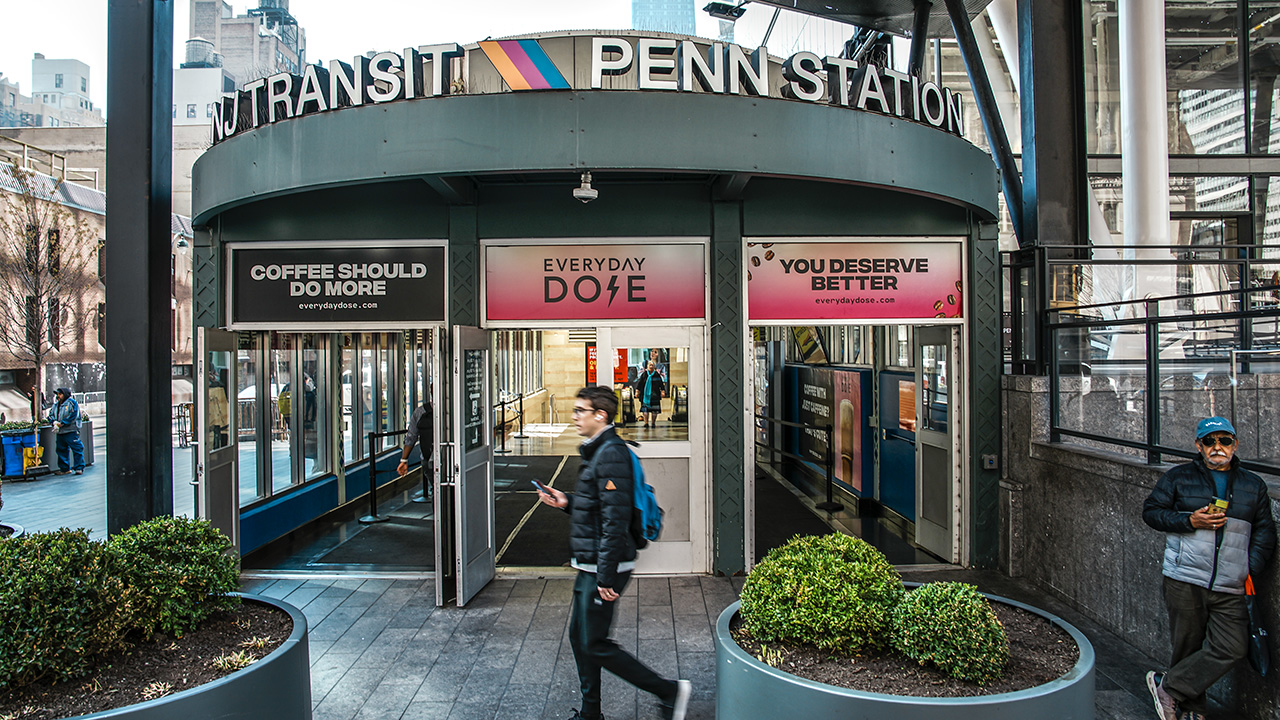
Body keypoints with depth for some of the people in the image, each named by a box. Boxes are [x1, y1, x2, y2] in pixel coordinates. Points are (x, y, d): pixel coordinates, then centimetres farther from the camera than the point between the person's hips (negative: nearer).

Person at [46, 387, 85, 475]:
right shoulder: (56, 405, 16)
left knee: (77, 449, -8)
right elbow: (51, 415, 14)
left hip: (71, 431, -8)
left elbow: (73, 416, -14)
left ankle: (79, 468, -4)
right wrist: (54, 422, -7)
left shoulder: (72, 403, -5)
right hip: (60, 432, 8)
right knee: (61, 450, 12)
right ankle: (64, 469, 21)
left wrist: (62, 423, -16)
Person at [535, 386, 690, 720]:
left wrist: (606, 577, -25)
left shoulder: (611, 454, -20)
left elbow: (615, 520, -25)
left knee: (595, 645, -2)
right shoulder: (597, 451, 13)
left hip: (605, 567, -10)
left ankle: (669, 692, 8)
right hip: (591, 566, 10)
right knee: (578, 636, 16)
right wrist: (567, 502, 9)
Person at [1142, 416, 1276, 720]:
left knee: (1232, 648, -10)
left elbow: (1265, 532, 15)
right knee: (1188, 646, 3)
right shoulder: (1179, 477, 6)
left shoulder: (1253, 486, 13)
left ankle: (1168, 685, 2)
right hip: (1184, 580, -2)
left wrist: (1250, 570, 3)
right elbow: (1151, 510, 5)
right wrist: (1190, 521, -10)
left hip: (1229, 589, 3)